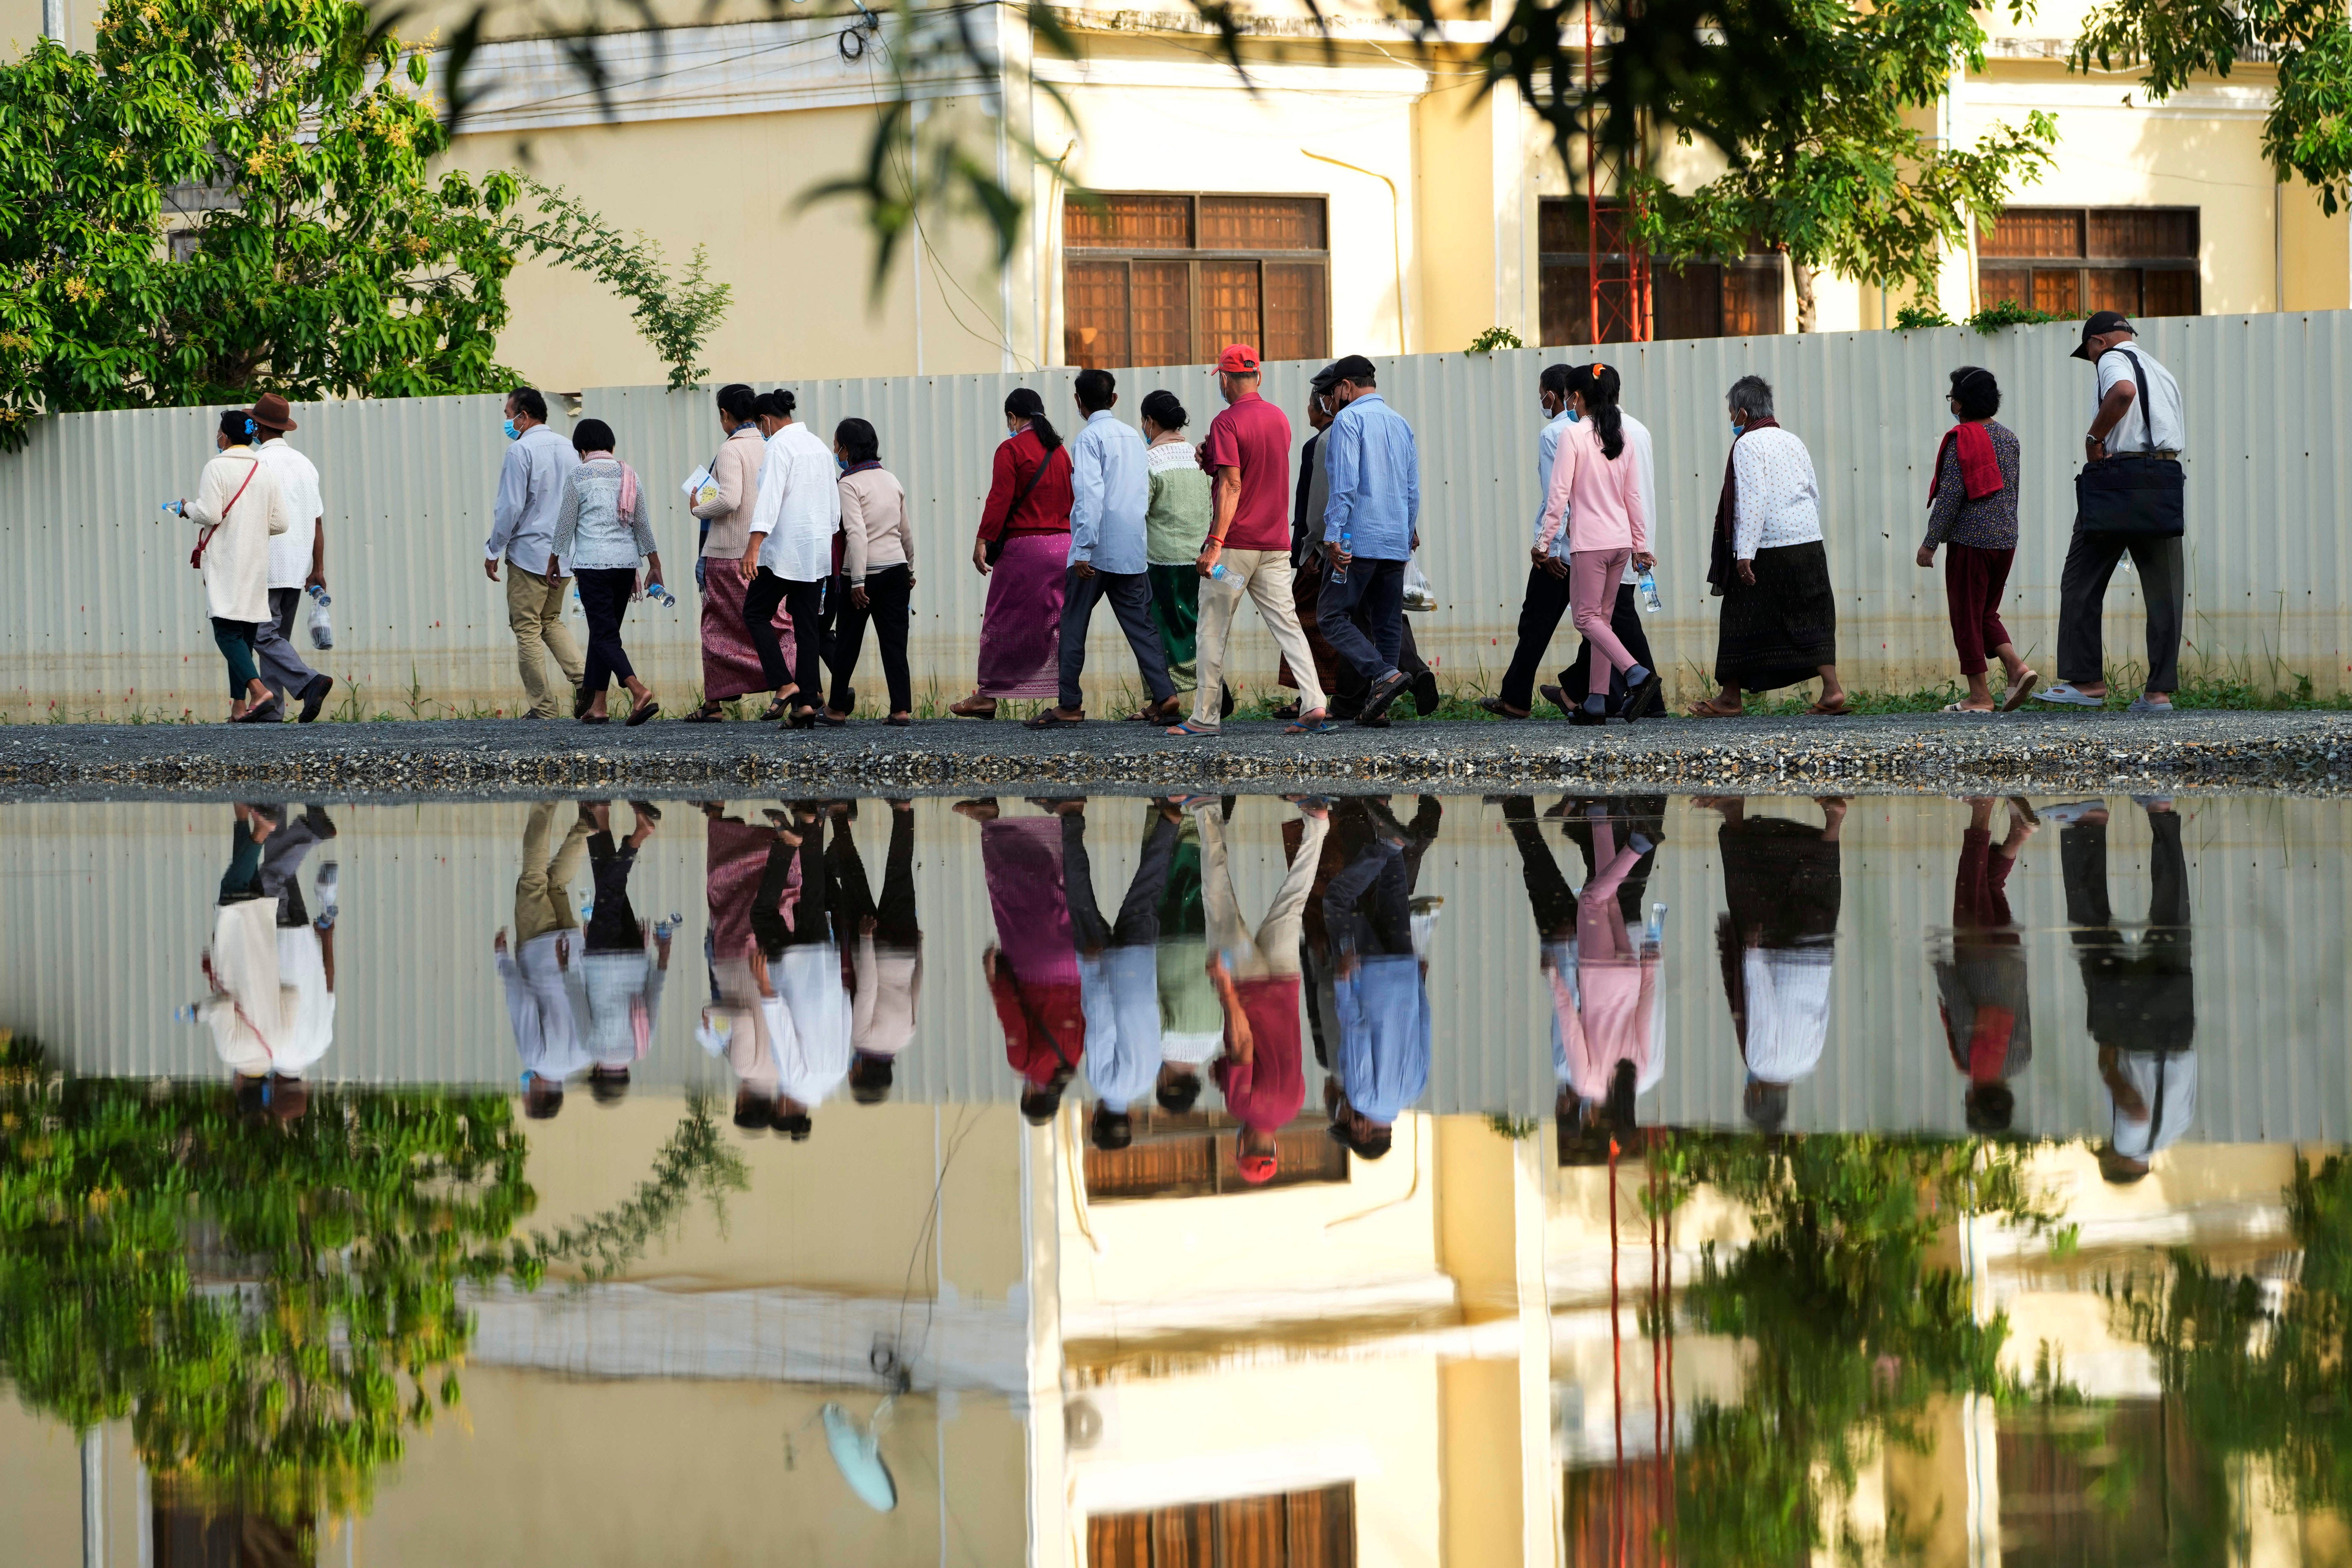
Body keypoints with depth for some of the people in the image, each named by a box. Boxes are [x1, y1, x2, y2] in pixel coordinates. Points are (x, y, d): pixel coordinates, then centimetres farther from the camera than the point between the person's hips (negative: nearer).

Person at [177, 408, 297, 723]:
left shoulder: (217, 468, -8)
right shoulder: (265, 472, 9)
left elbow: (210, 514, -16)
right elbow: (281, 522, 6)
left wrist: (188, 509, 5)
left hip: (225, 563, -6)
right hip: (256, 564, 6)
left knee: (227, 632, -9)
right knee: (245, 635, 10)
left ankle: (259, 691, -28)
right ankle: (239, 707, 8)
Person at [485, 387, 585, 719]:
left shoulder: (521, 451, -13)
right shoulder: (568, 449, 8)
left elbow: (510, 507, -16)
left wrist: (493, 552, -7)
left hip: (529, 552, -7)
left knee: (527, 629, 1)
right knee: (551, 621, 20)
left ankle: (543, 706, 0)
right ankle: (584, 679, 2)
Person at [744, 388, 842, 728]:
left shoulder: (780, 445, -11)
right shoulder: (818, 446, 15)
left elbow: (770, 496, -22)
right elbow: (834, 502, 20)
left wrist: (754, 545, -28)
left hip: (785, 548, -8)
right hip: (819, 548, 8)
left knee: (756, 613, 4)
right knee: (807, 624, 7)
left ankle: (785, 685, -8)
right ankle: (808, 701, 2)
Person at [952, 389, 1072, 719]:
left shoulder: (1011, 449, -8)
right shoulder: (1060, 451, 11)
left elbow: (999, 499, -14)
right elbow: (1071, 499, 15)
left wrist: (983, 541, -13)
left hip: (1023, 547, -6)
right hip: (1062, 544, 6)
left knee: (1002, 622, 3)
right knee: (1059, 622, 8)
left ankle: (988, 696, 6)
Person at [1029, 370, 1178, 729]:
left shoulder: (1090, 437, -9)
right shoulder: (1133, 437, 13)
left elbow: (1090, 494, -19)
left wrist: (1084, 549, -20)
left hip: (1096, 551, -6)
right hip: (1132, 551, 7)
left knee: (1073, 624, 2)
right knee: (1140, 625, 8)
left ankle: (1070, 705, 4)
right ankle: (1163, 696, -2)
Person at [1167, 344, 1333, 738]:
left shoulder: (1227, 422, -12)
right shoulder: (1279, 418, 11)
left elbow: (1232, 486, -19)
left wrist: (1215, 544, -21)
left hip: (1235, 544, -6)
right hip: (1275, 541, 6)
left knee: (1214, 629, 3)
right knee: (1286, 623, 4)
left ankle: (1205, 716, 7)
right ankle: (1314, 704, -10)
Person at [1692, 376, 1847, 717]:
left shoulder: (1748, 444, -8)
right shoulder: (1793, 442, 14)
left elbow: (1751, 500, -17)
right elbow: (1815, 493, 17)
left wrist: (1745, 552, -19)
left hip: (1768, 548, -7)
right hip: (1809, 544, 7)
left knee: (1742, 621, 4)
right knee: (1811, 619, 6)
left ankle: (1730, 698, 11)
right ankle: (1832, 688, -6)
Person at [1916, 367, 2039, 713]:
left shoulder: (1961, 440, -11)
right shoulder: (2009, 438, 10)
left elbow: (1950, 496, -14)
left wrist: (1930, 543, -9)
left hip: (1970, 540, -7)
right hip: (2005, 539, 7)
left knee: (1967, 615, 1)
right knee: (1987, 613, 18)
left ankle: (1979, 695, 1)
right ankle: (2017, 668, -1)